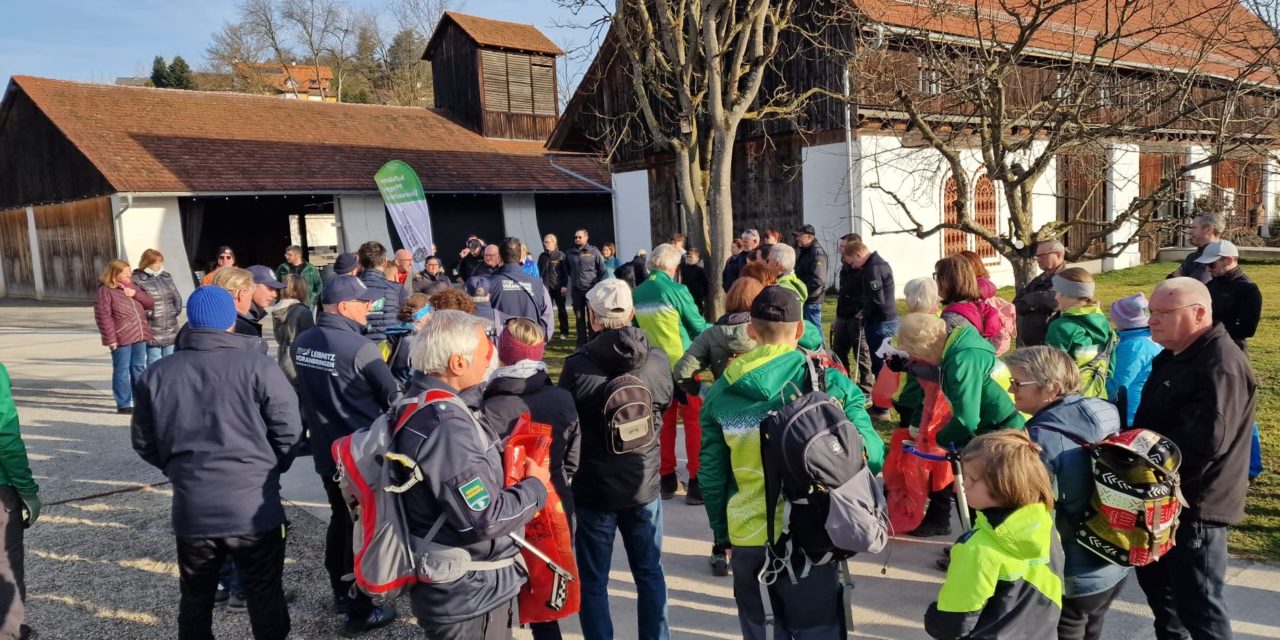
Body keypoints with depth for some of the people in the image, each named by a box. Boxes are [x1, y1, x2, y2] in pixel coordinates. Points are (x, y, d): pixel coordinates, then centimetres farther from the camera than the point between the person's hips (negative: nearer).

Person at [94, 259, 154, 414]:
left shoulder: (132, 286, 14)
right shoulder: (106, 290, -8)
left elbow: (150, 303, 13)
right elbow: (103, 316, -13)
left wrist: (136, 294, -6)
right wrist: (110, 338, -17)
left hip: (139, 336, 7)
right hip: (121, 339, -7)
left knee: (139, 369, 13)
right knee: (122, 370, -1)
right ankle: (123, 404, 5)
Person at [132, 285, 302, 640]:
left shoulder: (157, 374, 2)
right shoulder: (257, 365, -11)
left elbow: (144, 443, 9)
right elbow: (290, 433, -9)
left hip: (191, 507, 4)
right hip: (254, 506, -3)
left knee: (195, 598, 20)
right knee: (265, 598, 9)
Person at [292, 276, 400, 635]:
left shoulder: (302, 343, 0)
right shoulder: (359, 348, -24)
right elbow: (392, 396, -15)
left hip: (325, 450, 7)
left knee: (340, 519, 22)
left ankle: (341, 593, 36)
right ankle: (359, 612, 15)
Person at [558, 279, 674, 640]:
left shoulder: (577, 366, -18)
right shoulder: (657, 360, -9)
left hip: (593, 488, -3)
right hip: (643, 486, 3)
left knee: (593, 582, 12)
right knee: (650, 574, 19)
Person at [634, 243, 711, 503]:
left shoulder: (638, 293, 2)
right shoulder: (676, 290, -13)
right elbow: (698, 326, -6)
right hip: (681, 364, -5)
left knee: (664, 421, 13)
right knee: (694, 421, 3)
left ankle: (667, 479, 18)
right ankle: (696, 483, 3)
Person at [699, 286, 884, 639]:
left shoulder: (720, 392, -1)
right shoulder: (831, 383, -7)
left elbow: (711, 474, 4)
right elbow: (872, 456, -4)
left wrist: (721, 532, 16)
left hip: (746, 538, 2)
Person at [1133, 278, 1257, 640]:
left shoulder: (1221, 366, -23)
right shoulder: (1174, 356, 10)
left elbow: (1205, 440, -31)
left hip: (1195, 504, -10)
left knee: (1197, 603, 0)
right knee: (1155, 580, 24)